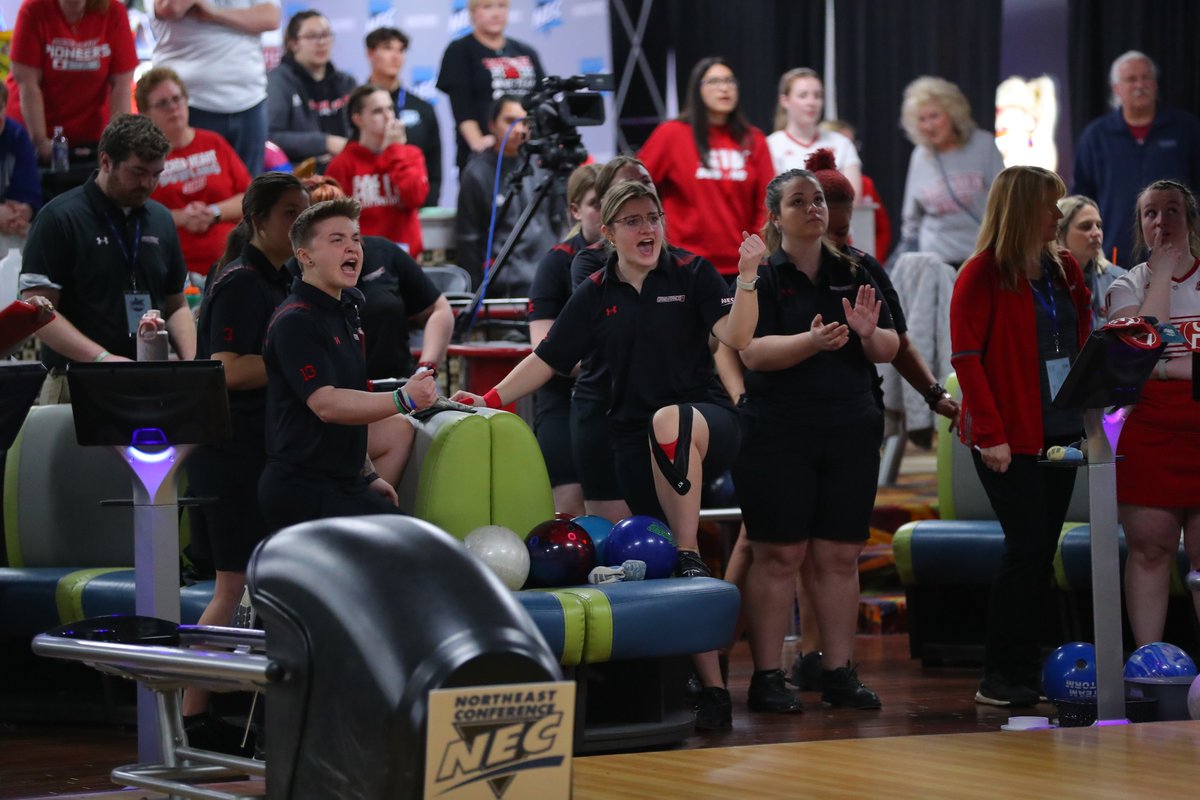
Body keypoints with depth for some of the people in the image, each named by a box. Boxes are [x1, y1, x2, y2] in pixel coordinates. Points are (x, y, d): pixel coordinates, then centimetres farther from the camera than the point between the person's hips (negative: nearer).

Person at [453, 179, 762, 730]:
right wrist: (491, 399, 3)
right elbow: (547, 360, 11)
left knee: (668, 422, -40)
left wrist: (746, 279, -22)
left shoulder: (692, 275, 1)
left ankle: (691, 558, -30)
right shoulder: (595, 296, 9)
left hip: (707, 420, -3)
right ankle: (712, 689, 0)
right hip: (635, 440, 3)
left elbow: (736, 337, -9)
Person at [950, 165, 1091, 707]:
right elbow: (967, 358, -11)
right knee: (1027, 547, -10)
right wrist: (990, 433, -16)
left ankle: (1029, 672, 11)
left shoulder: (1064, 271, 13)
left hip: (1059, 433, 6)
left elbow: (1081, 346, 18)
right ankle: (1000, 677, -3)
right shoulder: (982, 275, -7)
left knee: (1042, 552, 6)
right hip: (1009, 439, -6)